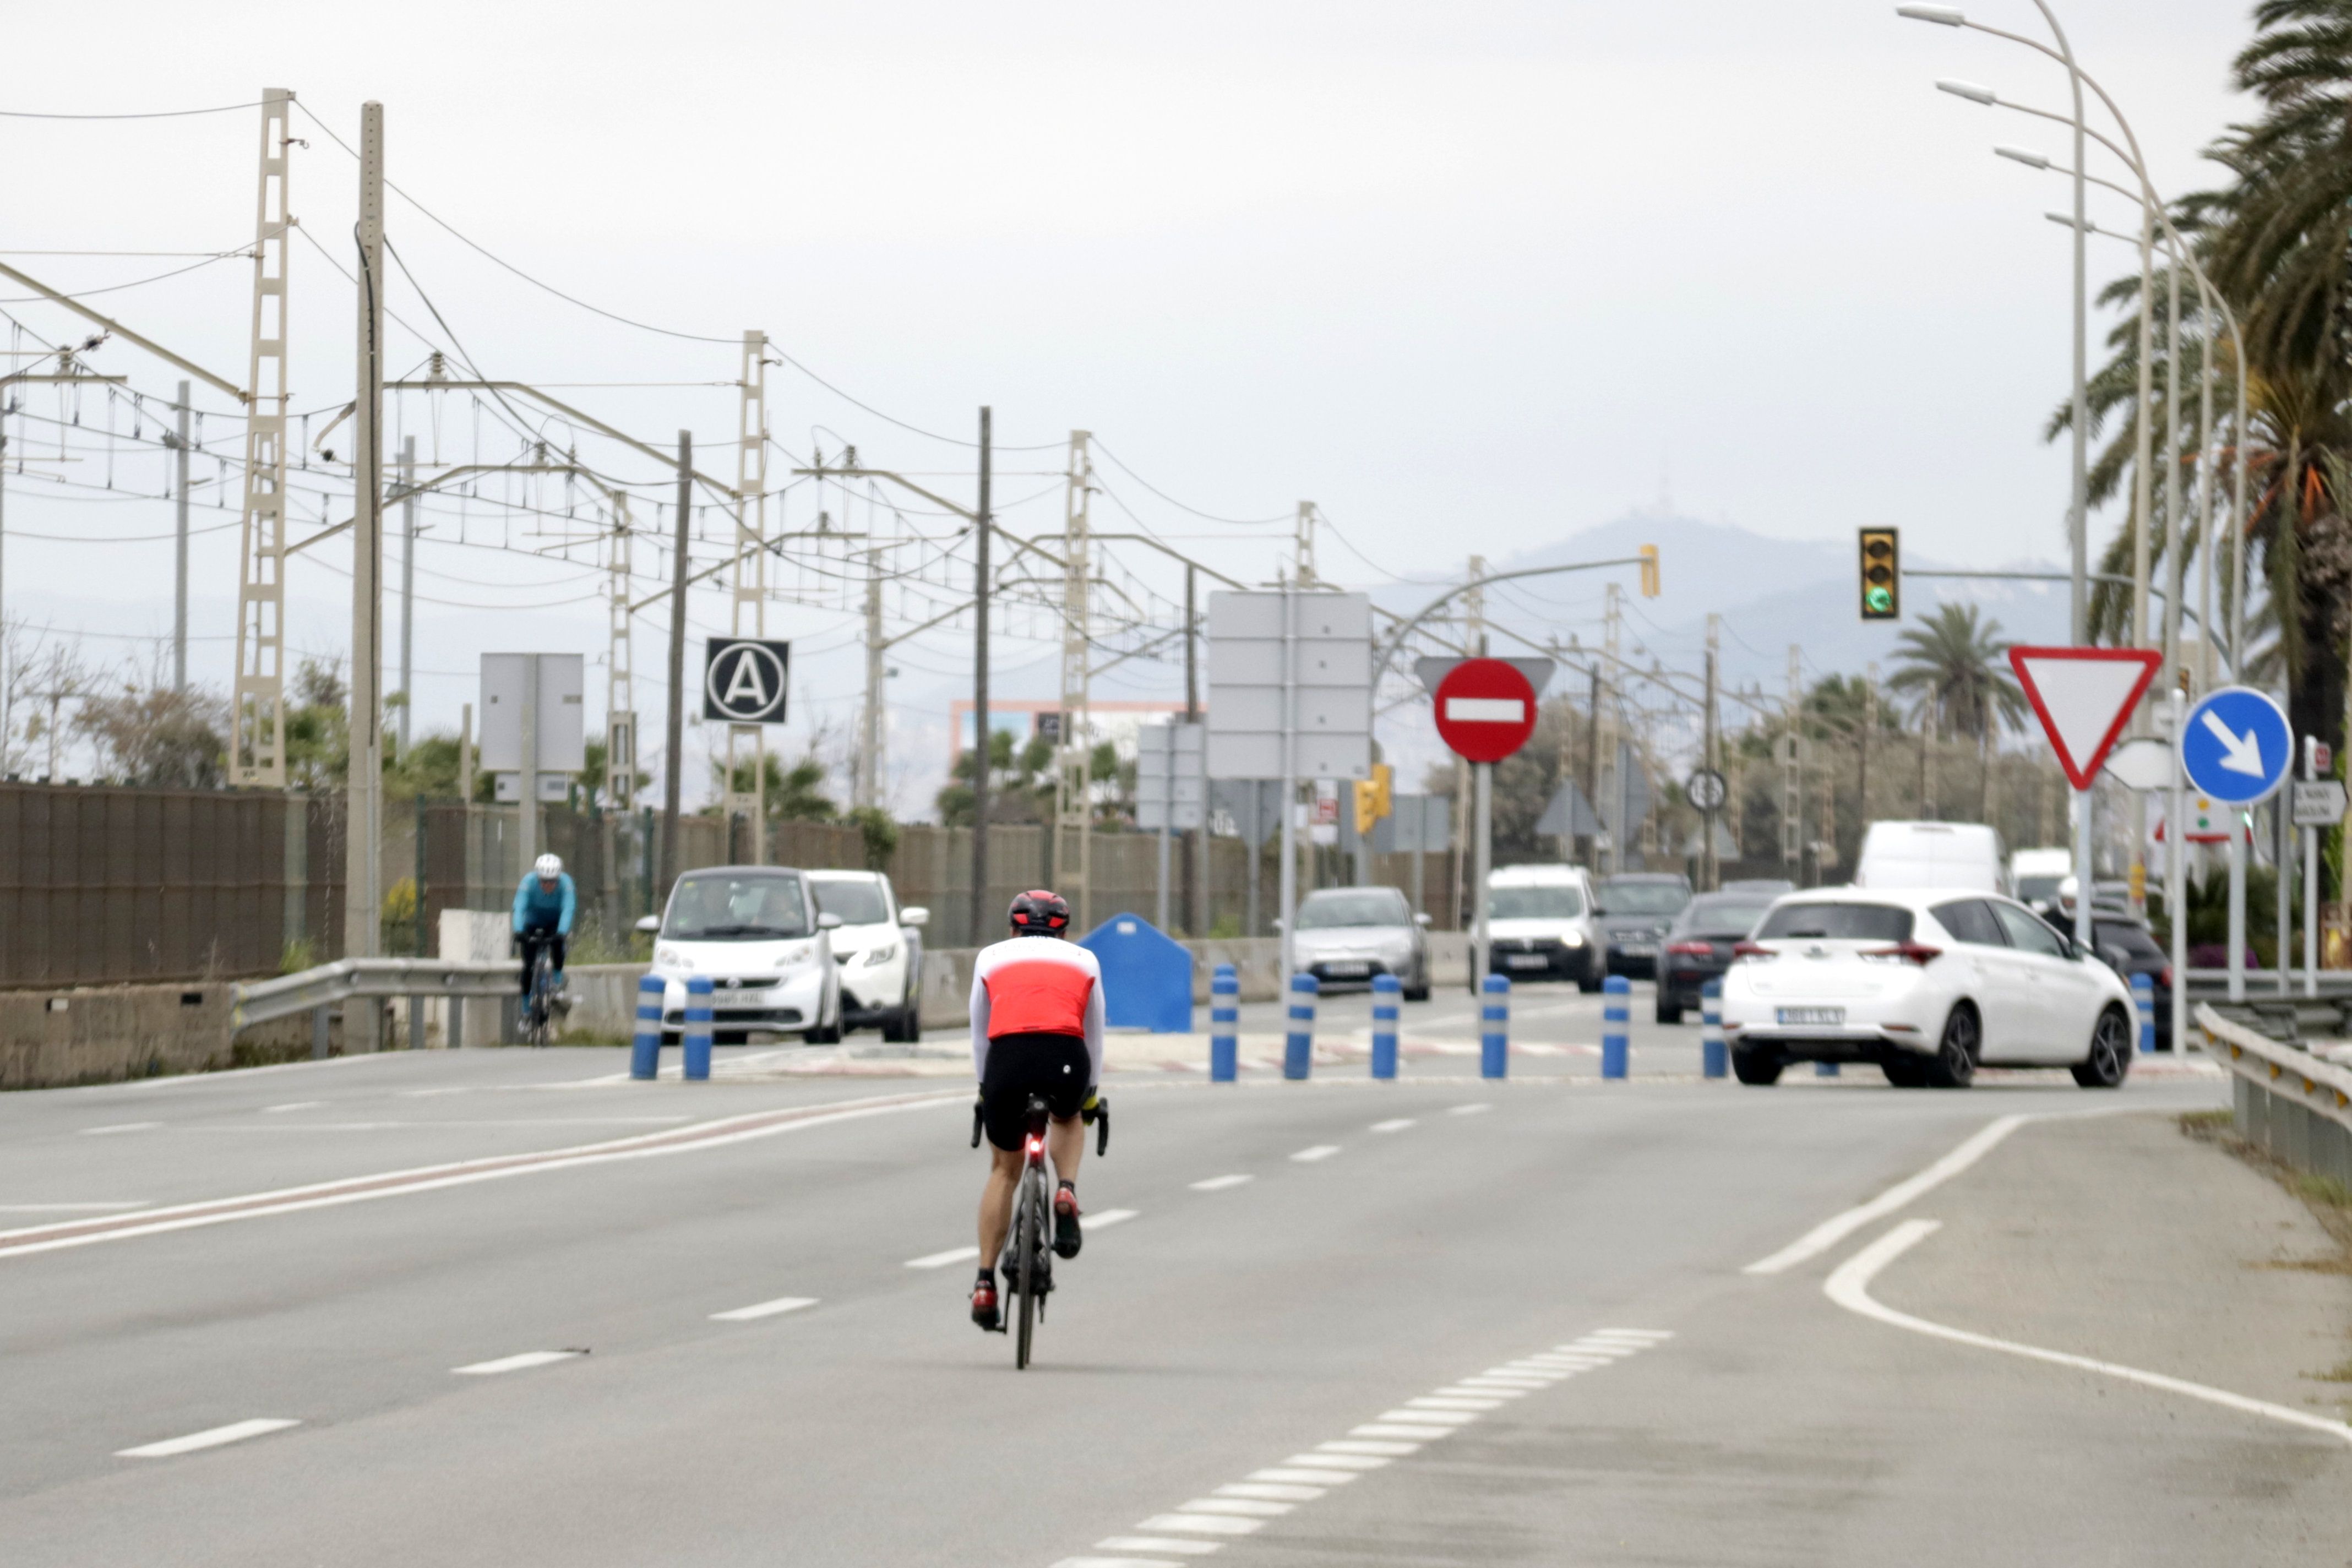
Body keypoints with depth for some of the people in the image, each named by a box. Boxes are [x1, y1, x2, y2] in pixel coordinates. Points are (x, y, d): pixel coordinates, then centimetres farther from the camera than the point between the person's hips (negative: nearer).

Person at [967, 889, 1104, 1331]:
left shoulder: (991, 957, 27)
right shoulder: (1083, 960, 28)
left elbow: (979, 1033, 32)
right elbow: (1094, 1034, 35)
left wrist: (985, 1088, 44)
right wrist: (1091, 1093, 46)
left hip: (1006, 1057, 0)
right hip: (1066, 1060, 0)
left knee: (1004, 1170, 18)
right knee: (1067, 1119, 35)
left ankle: (985, 1283, 13)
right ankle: (1066, 1192, 7)